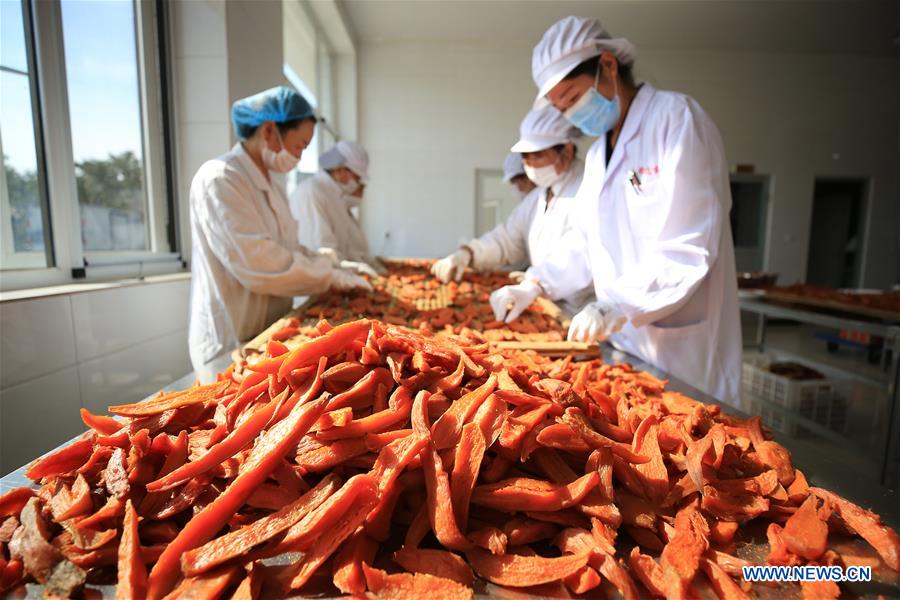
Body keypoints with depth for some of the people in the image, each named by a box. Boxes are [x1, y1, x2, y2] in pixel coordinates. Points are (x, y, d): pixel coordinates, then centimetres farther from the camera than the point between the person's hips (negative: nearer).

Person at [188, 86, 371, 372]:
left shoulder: (269, 184, 11)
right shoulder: (219, 179, -17)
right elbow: (257, 263, -25)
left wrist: (336, 264, 1)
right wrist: (331, 276, -17)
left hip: (270, 334, 8)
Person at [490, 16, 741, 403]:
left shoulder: (676, 117, -10)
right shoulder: (598, 154, 13)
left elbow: (689, 248, -19)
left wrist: (618, 306, -27)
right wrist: (534, 286, 2)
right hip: (621, 341, 7)